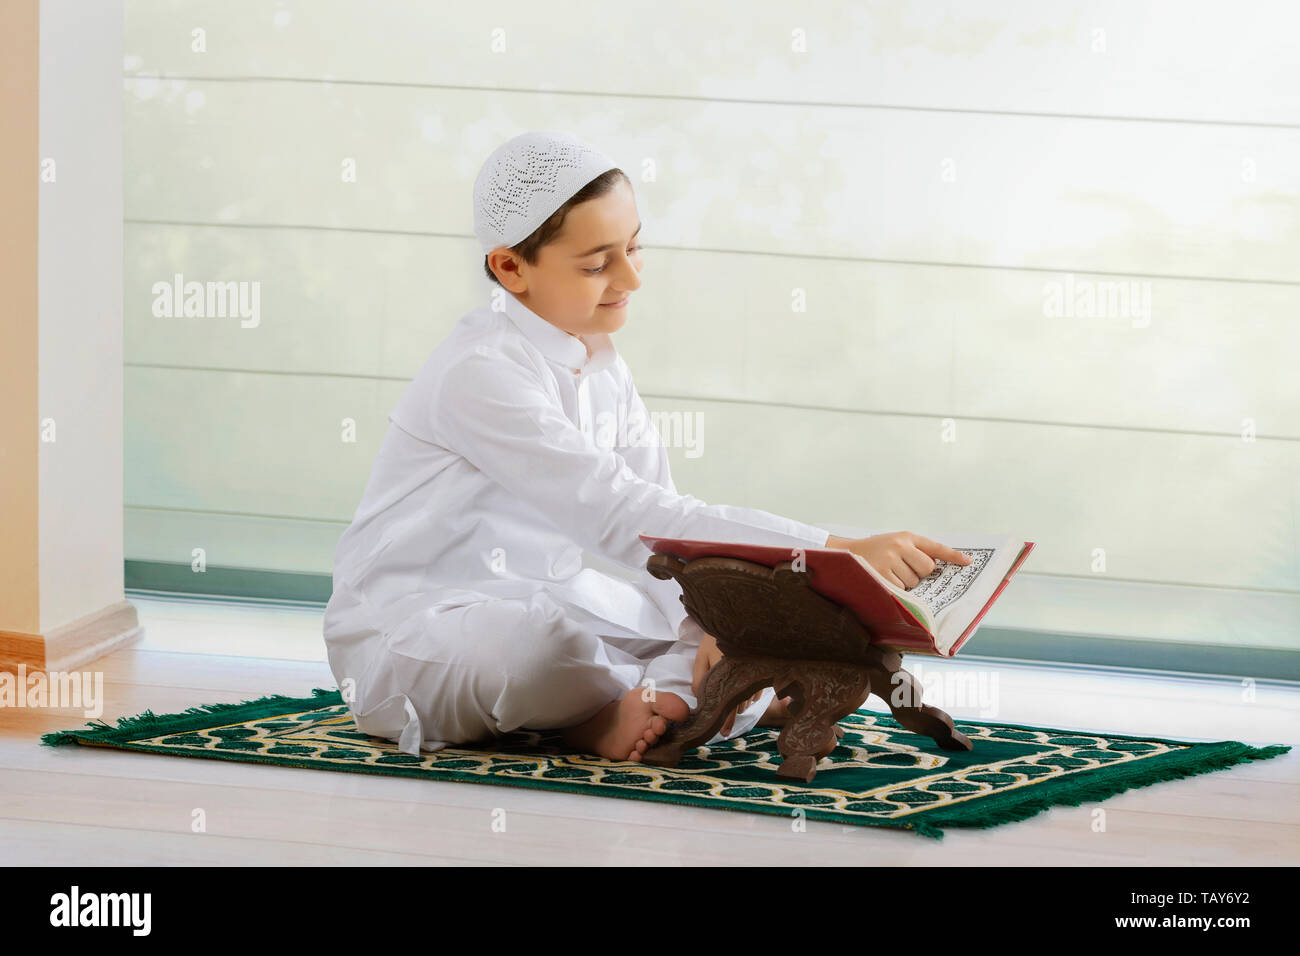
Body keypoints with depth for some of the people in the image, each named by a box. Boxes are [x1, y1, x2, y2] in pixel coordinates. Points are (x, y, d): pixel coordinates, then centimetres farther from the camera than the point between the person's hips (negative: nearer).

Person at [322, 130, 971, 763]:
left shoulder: (603, 369, 7)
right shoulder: (482, 375, -24)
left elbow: (661, 524, 0)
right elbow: (622, 519, -33)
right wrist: (840, 553, -39)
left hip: (543, 605, 8)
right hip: (409, 638, -8)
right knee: (532, 640, -42)